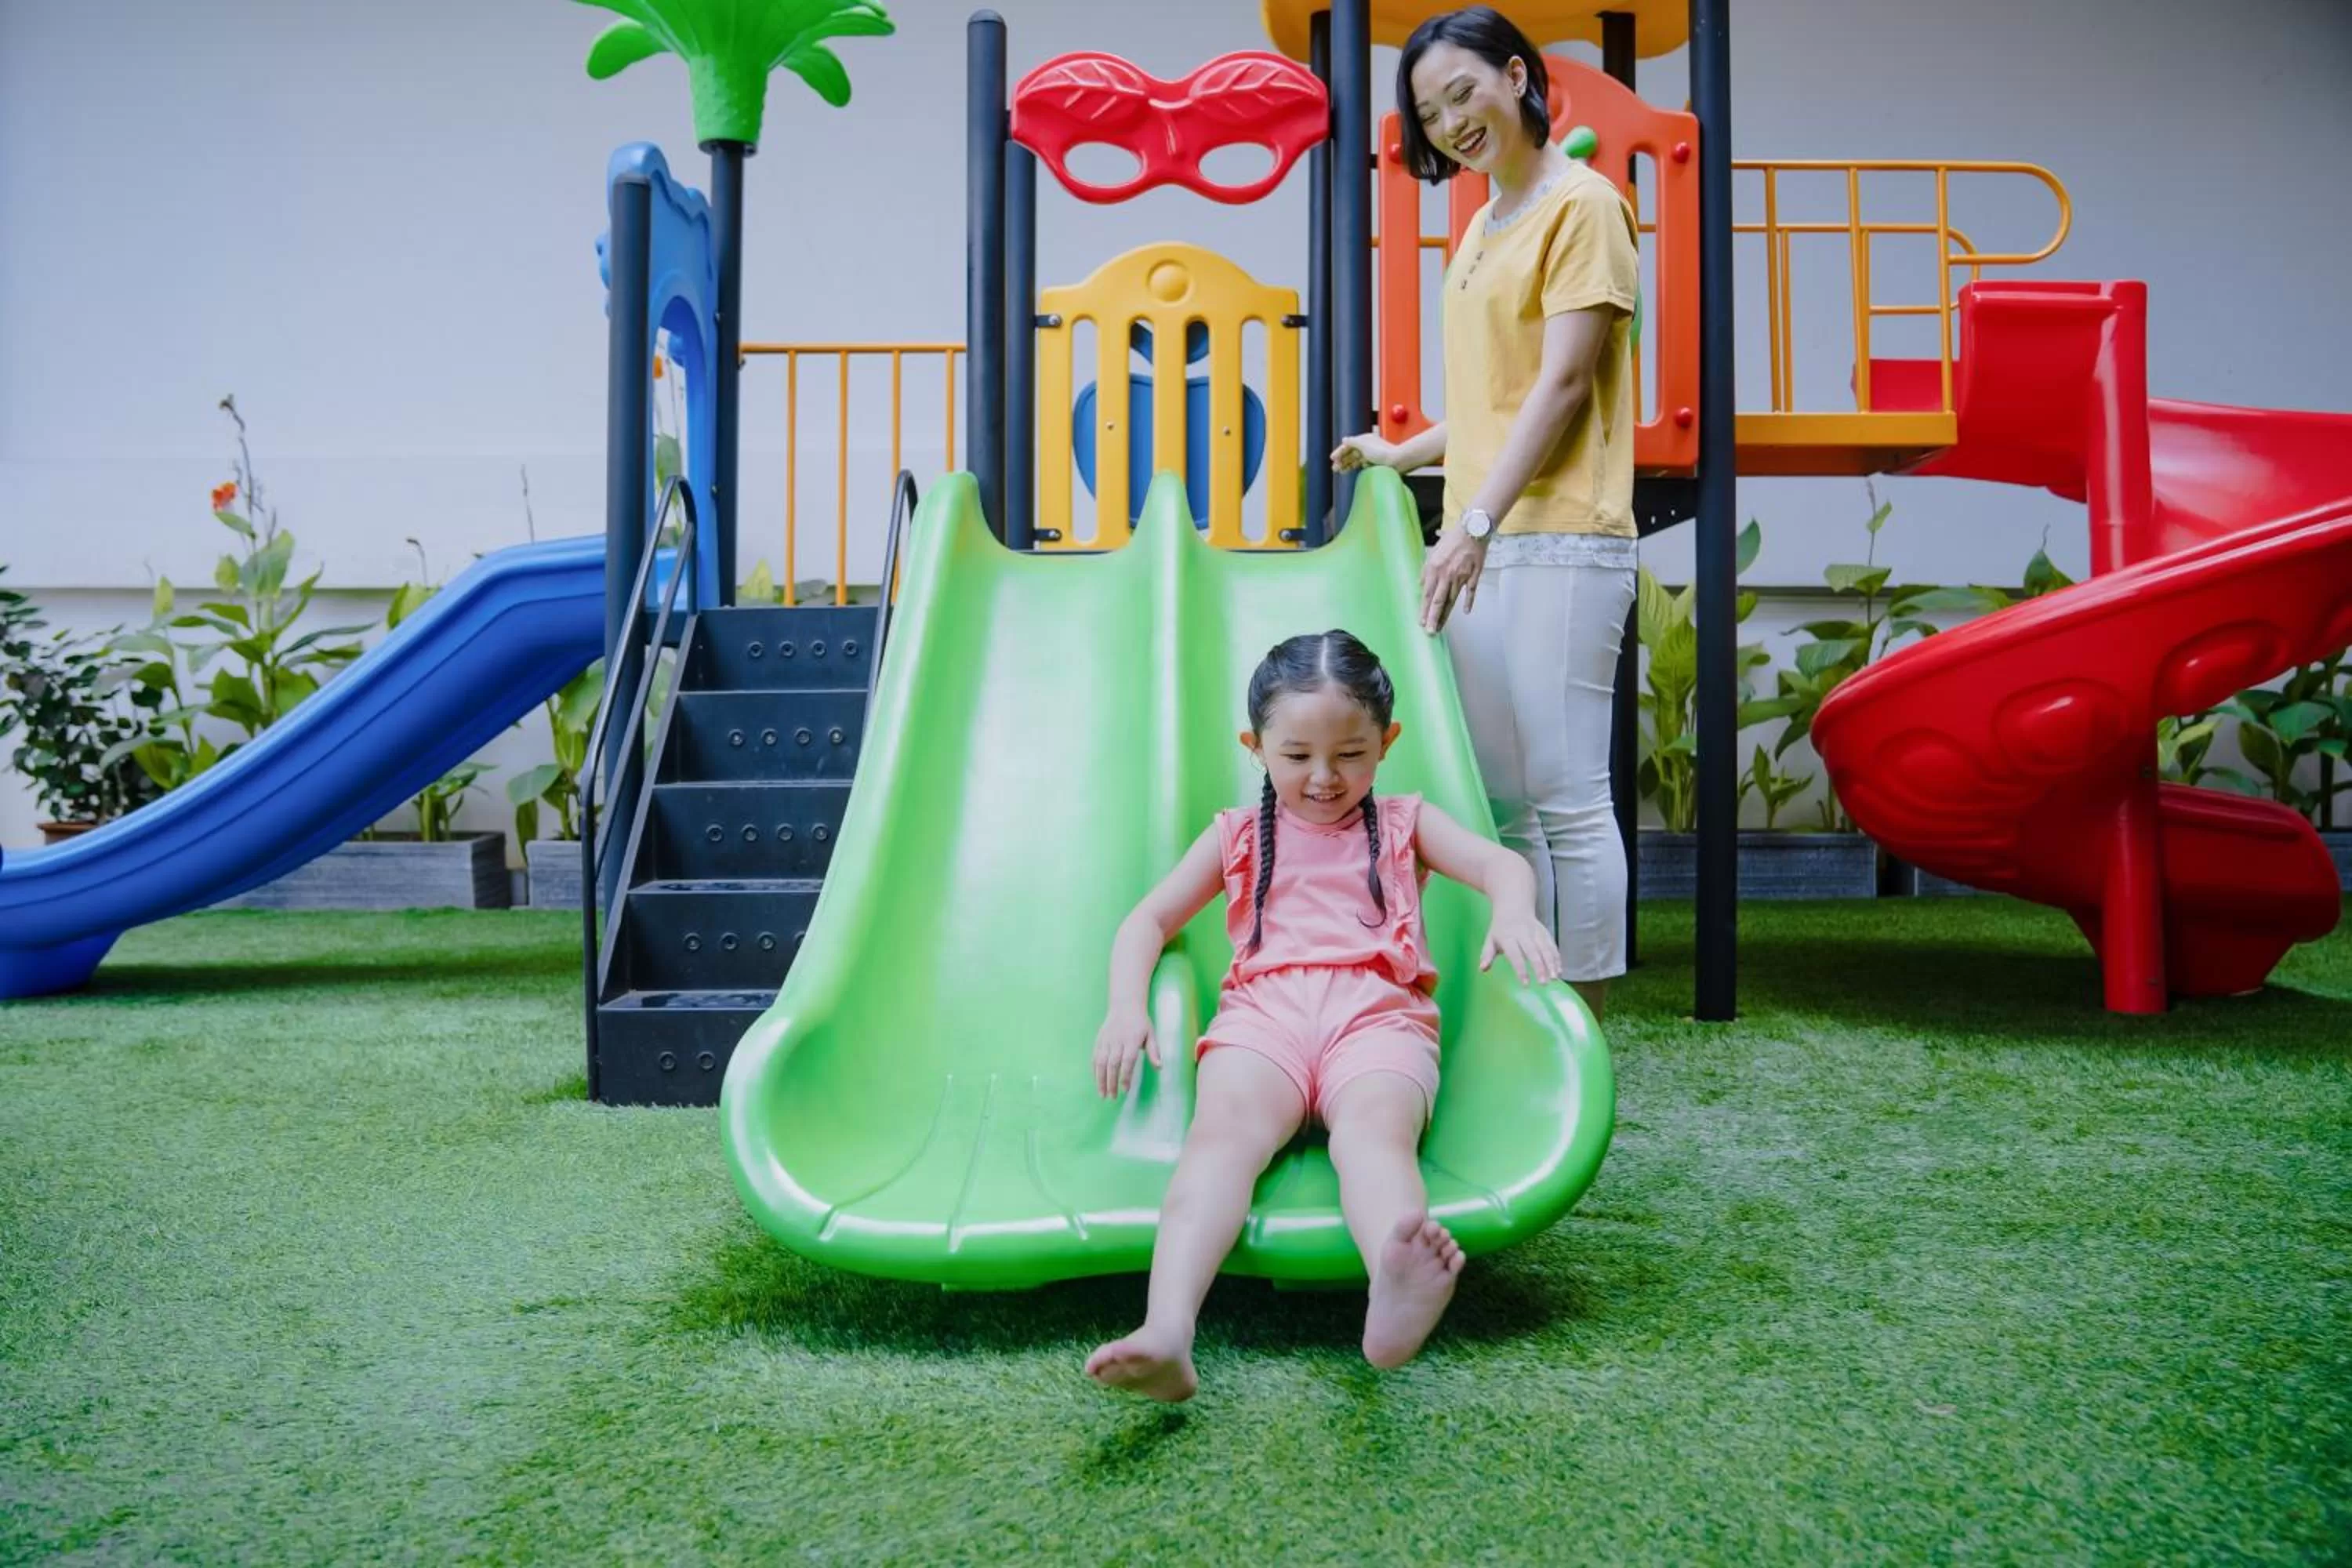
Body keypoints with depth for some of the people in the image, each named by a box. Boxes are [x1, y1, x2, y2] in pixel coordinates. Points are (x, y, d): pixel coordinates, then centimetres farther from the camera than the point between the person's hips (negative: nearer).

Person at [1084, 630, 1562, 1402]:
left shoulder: (1403, 824, 23)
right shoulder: (1237, 837, 26)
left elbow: (1499, 861, 5)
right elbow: (1149, 918, 22)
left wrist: (1513, 911, -21)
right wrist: (1125, 1005, 0)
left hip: (1377, 1011, -1)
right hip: (1263, 1010, 1)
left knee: (1376, 1129, -35)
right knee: (1223, 1130, -32)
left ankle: (1395, 1292, -68)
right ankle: (1165, 1333, -53)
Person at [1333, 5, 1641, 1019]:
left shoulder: (1581, 203, -2)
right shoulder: (1482, 226, 22)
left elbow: (1562, 384, -11)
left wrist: (1477, 523, -17)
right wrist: (1406, 454, 20)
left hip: (1558, 542, -8)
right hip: (1481, 542, 8)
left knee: (1566, 794, -7)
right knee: (1501, 801, 7)